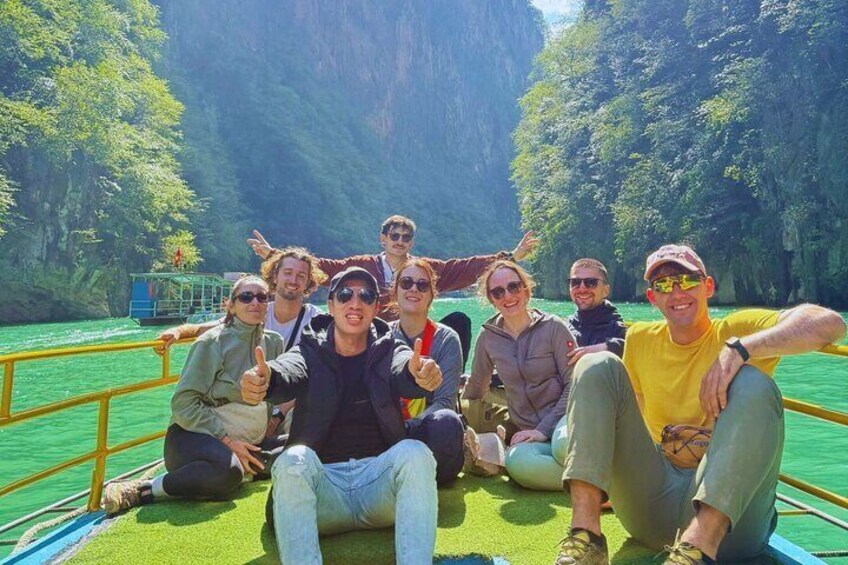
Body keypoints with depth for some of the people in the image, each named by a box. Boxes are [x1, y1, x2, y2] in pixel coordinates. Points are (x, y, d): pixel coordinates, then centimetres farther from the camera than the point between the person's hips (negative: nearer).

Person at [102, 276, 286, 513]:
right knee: (228, 470, -37)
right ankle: (142, 490, -21)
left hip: (245, 442, 7)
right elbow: (183, 403, -14)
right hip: (195, 434, -7)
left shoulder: (274, 343, 6)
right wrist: (226, 440, -19)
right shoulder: (213, 342, -9)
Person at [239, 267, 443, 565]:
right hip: (323, 481, 0)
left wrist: (420, 374, -42)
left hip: (380, 478, 1)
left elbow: (403, 371, -15)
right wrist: (265, 378, -42)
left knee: (415, 453, -28)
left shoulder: (388, 351, 10)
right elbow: (288, 372, -15)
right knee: (293, 460, -30)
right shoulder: (311, 351, 9)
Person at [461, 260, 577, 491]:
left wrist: (544, 429, -14)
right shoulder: (488, 337, 5)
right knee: (517, 462, -34)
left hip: (562, 418, -3)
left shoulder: (553, 327, -4)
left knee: (564, 445, -40)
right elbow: (476, 386, 18)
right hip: (527, 432, 3)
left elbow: (575, 383, -7)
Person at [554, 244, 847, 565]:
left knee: (753, 383, -24)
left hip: (727, 513, -3)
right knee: (598, 366, -8)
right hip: (651, 505, 4)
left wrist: (739, 348, -29)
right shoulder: (639, 339, 11)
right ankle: (585, 533, -24)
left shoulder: (736, 330, 0)